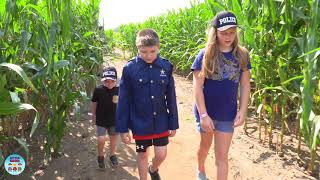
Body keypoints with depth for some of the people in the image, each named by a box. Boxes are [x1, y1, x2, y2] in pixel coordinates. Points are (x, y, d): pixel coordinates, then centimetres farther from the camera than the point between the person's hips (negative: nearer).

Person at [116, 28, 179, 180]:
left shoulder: (166, 67, -7)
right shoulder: (130, 68, -13)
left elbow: (171, 98, 0)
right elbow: (123, 101, -7)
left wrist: (173, 123, 3)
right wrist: (122, 128, -6)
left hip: (161, 122, 2)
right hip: (140, 123, -1)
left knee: (161, 155, 10)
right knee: (142, 155, 15)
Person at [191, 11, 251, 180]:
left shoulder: (242, 55, -4)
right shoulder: (205, 55, -13)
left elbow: (245, 85, 1)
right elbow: (197, 86, -14)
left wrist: (242, 111, -5)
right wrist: (203, 115, -17)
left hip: (228, 115, 1)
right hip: (206, 112, -1)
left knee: (222, 155, 7)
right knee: (205, 145, 23)